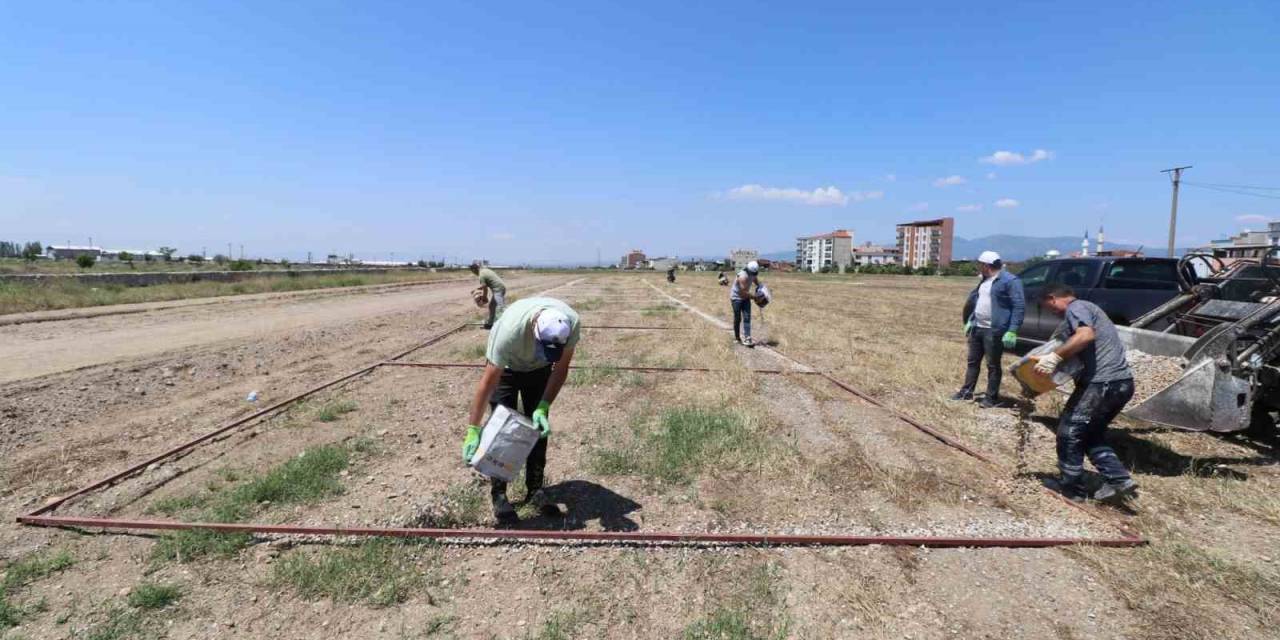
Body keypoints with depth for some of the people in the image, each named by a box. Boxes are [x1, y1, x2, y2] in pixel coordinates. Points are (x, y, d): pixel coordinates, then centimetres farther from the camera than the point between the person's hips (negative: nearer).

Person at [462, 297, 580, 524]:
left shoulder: (572, 323, -34)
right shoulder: (510, 330, -43)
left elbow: (560, 369, -20)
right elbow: (489, 381, -35)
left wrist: (543, 407, -30)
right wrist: (473, 431, -33)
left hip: (539, 369, 3)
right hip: (506, 367, -3)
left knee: (539, 426, 1)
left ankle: (535, 489, 14)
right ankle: (499, 495, 3)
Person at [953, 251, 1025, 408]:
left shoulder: (1010, 281, -13)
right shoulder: (985, 280, 13)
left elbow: (1019, 307, -17)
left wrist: (1012, 331, -23)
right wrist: (970, 321, 20)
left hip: (994, 331, -8)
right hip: (977, 328, 8)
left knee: (993, 365, 2)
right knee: (972, 361, 14)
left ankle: (992, 397, 12)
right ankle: (966, 392, 24)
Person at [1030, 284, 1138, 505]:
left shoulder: (1075, 307, -7)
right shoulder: (1088, 308, 24)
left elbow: (1086, 335, -27)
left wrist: (1055, 356, -27)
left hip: (1102, 383, -10)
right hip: (1122, 382, 10)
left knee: (1069, 431, 3)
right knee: (1092, 434, 20)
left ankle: (1071, 486, 13)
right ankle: (1119, 480, 11)